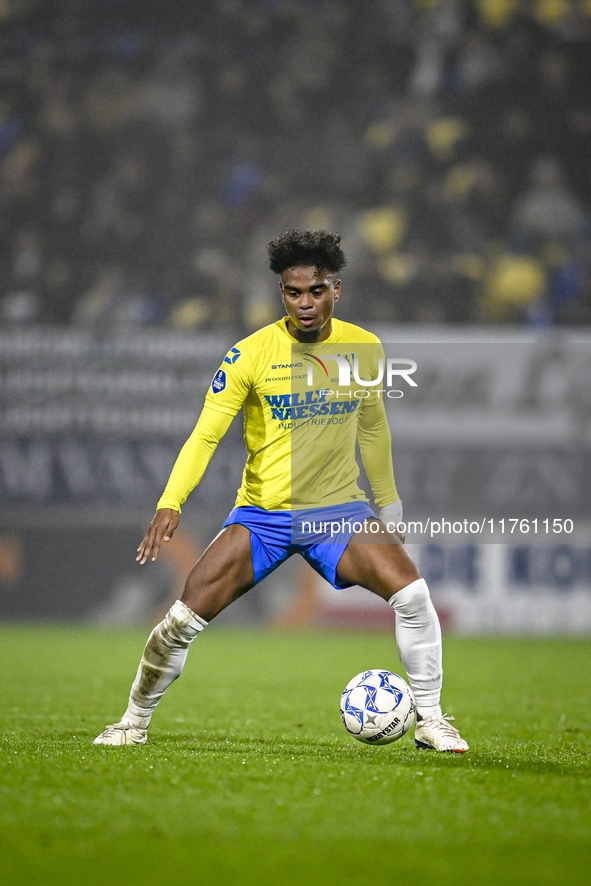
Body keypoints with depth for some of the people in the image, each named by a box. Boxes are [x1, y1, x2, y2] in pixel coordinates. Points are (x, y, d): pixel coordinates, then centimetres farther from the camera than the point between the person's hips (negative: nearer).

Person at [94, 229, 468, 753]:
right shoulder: (251, 354, -10)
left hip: (338, 511, 2)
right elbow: (205, 435, -11)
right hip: (261, 514, -1)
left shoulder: (364, 348, 0)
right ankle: (135, 720, 13)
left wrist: (388, 504, 21)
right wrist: (170, 504, -23)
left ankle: (430, 719, -3)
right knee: (184, 619, -11)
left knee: (412, 593, -20)